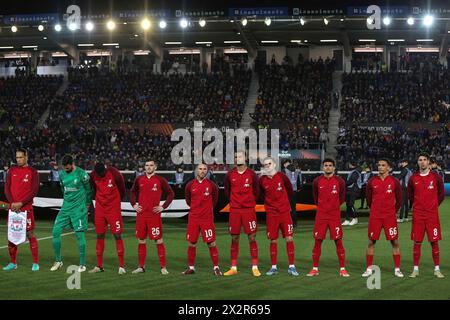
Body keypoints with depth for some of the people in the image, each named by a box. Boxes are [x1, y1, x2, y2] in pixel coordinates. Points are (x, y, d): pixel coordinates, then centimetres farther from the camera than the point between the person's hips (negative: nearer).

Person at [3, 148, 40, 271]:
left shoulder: (32, 172, -2)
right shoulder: (12, 170, 10)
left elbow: (34, 191, -7)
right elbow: (7, 188, 7)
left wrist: (21, 203, -15)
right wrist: (12, 203, -8)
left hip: (26, 208, -4)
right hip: (13, 208, 4)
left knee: (30, 234, -3)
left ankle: (35, 263, 4)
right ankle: (13, 263, 16)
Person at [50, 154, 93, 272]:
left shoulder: (81, 174, -10)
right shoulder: (62, 174, 6)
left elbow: (88, 190, 2)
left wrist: (87, 205, 9)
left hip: (78, 209, -5)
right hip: (65, 207, 5)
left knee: (80, 234, -5)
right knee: (56, 232, -2)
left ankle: (82, 264, 5)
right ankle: (58, 261, 11)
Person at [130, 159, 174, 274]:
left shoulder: (160, 180, -2)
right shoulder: (139, 180, 8)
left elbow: (170, 193, 4)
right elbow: (132, 192, 22)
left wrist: (163, 207, -4)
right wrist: (134, 204, 9)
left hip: (154, 215, -4)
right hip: (141, 215, 4)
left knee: (158, 240, -4)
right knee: (141, 241, 8)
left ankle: (163, 267, 1)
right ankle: (141, 267, 16)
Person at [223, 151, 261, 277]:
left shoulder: (251, 174, -2)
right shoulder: (230, 174, 2)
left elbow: (256, 190, 10)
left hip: (249, 210, -2)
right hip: (234, 210, 2)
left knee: (252, 238, -2)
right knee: (234, 239, 5)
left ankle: (255, 267, 3)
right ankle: (233, 268, 11)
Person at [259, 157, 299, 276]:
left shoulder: (281, 176, -3)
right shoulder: (262, 180, -1)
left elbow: (289, 190, 12)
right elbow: (261, 195, 14)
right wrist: (269, 203, 10)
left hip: (285, 212, 0)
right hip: (271, 214, 0)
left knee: (289, 239, -5)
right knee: (273, 241, 3)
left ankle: (291, 266, 2)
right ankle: (274, 267, 12)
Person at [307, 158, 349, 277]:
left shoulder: (339, 181, -2)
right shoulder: (317, 181, 1)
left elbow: (342, 198, 10)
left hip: (335, 215, -1)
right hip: (321, 215, 1)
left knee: (338, 241, -1)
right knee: (317, 241, 1)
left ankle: (342, 269, 5)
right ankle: (315, 268, 10)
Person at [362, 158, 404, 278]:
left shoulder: (394, 182, -1)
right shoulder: (372, 181, 2)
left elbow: (399, 199, 8)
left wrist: (394, 211, 10)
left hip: (390, 216, -1)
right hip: (374, 216, 1)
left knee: (394, 241, -1)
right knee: (371, 241, 2)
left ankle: (397, 269, 7)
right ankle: (369, 269, 11)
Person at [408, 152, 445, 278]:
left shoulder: (436, 177, 0)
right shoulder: (413, 178, 4)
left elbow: (442, 194, 9)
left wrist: (433, 205, 8)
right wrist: (417, 206, 12)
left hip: (432, 214, -1)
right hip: (418, 215, 1)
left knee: (434, 242, 1)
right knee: (417, 242, 2)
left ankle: (437, 269, 9)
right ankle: (416, 269, 9)